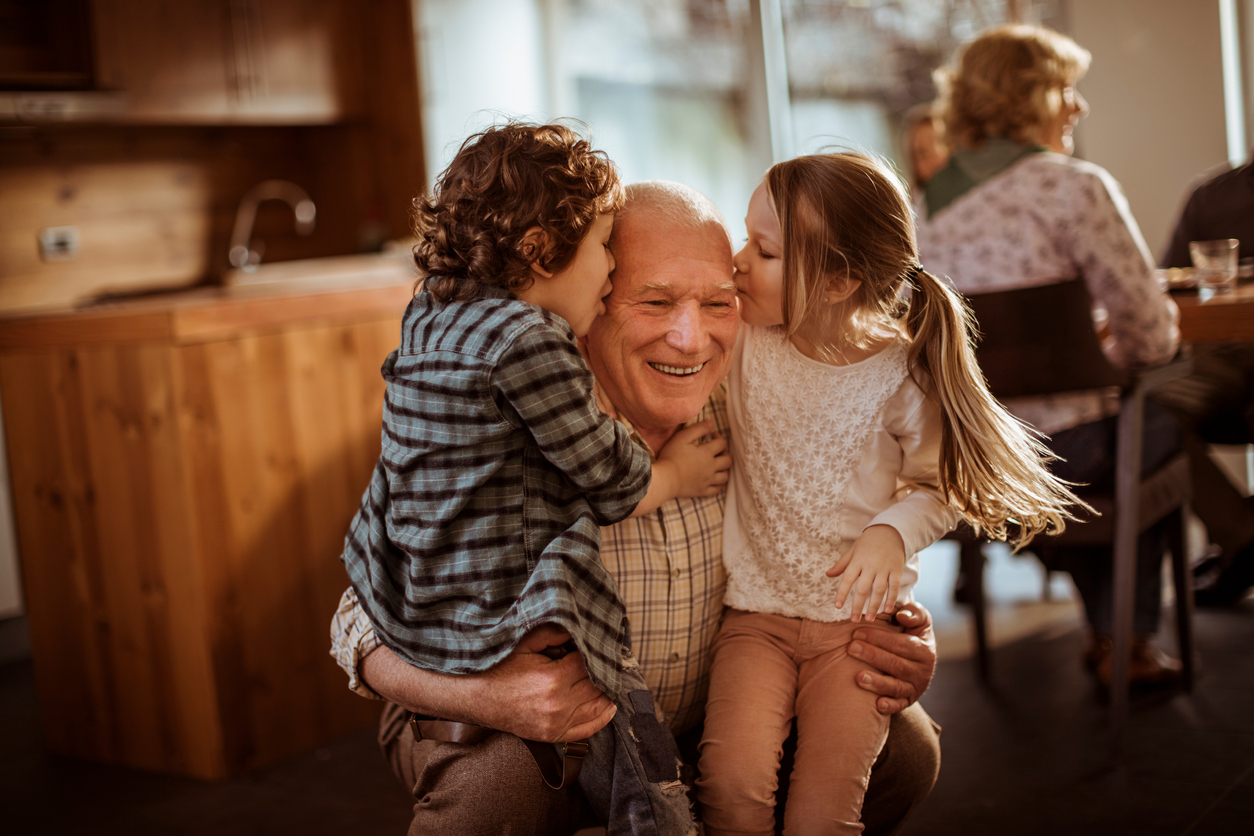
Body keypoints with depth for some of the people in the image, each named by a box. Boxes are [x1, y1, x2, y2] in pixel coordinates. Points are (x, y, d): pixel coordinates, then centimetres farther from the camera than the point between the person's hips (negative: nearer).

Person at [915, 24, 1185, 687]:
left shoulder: (929, 201, 7)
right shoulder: (1076, 186, -14)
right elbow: (1150, 335, -14)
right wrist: (1109, 353, 8)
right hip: (1058, 456, -6)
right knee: (1160, 420, 26)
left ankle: (1104, 634, 42)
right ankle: (1130, 644, 33)